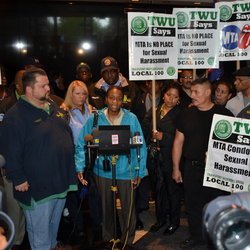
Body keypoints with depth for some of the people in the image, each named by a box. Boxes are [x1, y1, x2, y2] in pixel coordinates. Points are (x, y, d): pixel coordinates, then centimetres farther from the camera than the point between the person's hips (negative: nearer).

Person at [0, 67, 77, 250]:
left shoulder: (54, 108, 8)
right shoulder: (16, 116, -17)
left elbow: (68, 135, 18)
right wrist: (19, 179, -18)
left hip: (61, 180, 8)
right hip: (37, 187, -7)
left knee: (55, 221, 25)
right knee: (40, 230, 8)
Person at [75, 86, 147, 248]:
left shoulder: (132, 119, -5)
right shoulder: (95, 118, -4)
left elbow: (140, 146, -3)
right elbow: (82, 144, -2)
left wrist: (140, 172, -5)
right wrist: (80, 167, -10)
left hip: (127, 172, -1)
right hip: (103, 172, 1)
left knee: (128, 207, 9)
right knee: (107, 207, 17)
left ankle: (128, 240, 32)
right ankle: (108, 238, 39)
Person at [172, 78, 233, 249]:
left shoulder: (224, 114, -6)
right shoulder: (186, 114, 3)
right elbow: (178, 141, 7)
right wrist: (176, 168, 5)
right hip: (191, 168, 3)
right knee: (193, 204, 13)